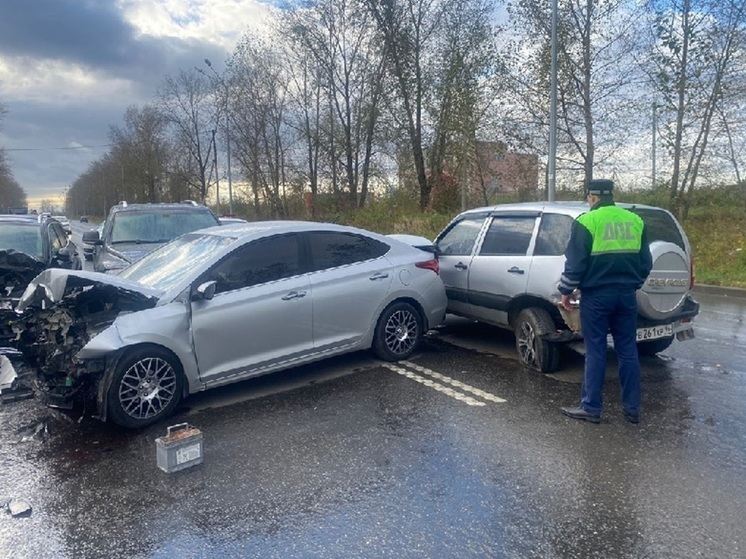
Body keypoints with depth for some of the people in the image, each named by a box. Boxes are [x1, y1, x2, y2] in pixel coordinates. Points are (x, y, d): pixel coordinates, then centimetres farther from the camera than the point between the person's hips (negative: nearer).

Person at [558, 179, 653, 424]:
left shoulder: (586, 221, -9)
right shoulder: (635, 221, 9)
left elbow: (575, 263, -11)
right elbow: (646, 262, 15)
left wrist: (566, 291, 1)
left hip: (596, 296, -5)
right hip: (626, 295, 5)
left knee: (595, 352, 2)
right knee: (628, 351, 11)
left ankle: (591, 408, 8)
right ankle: (632, 408, 19)